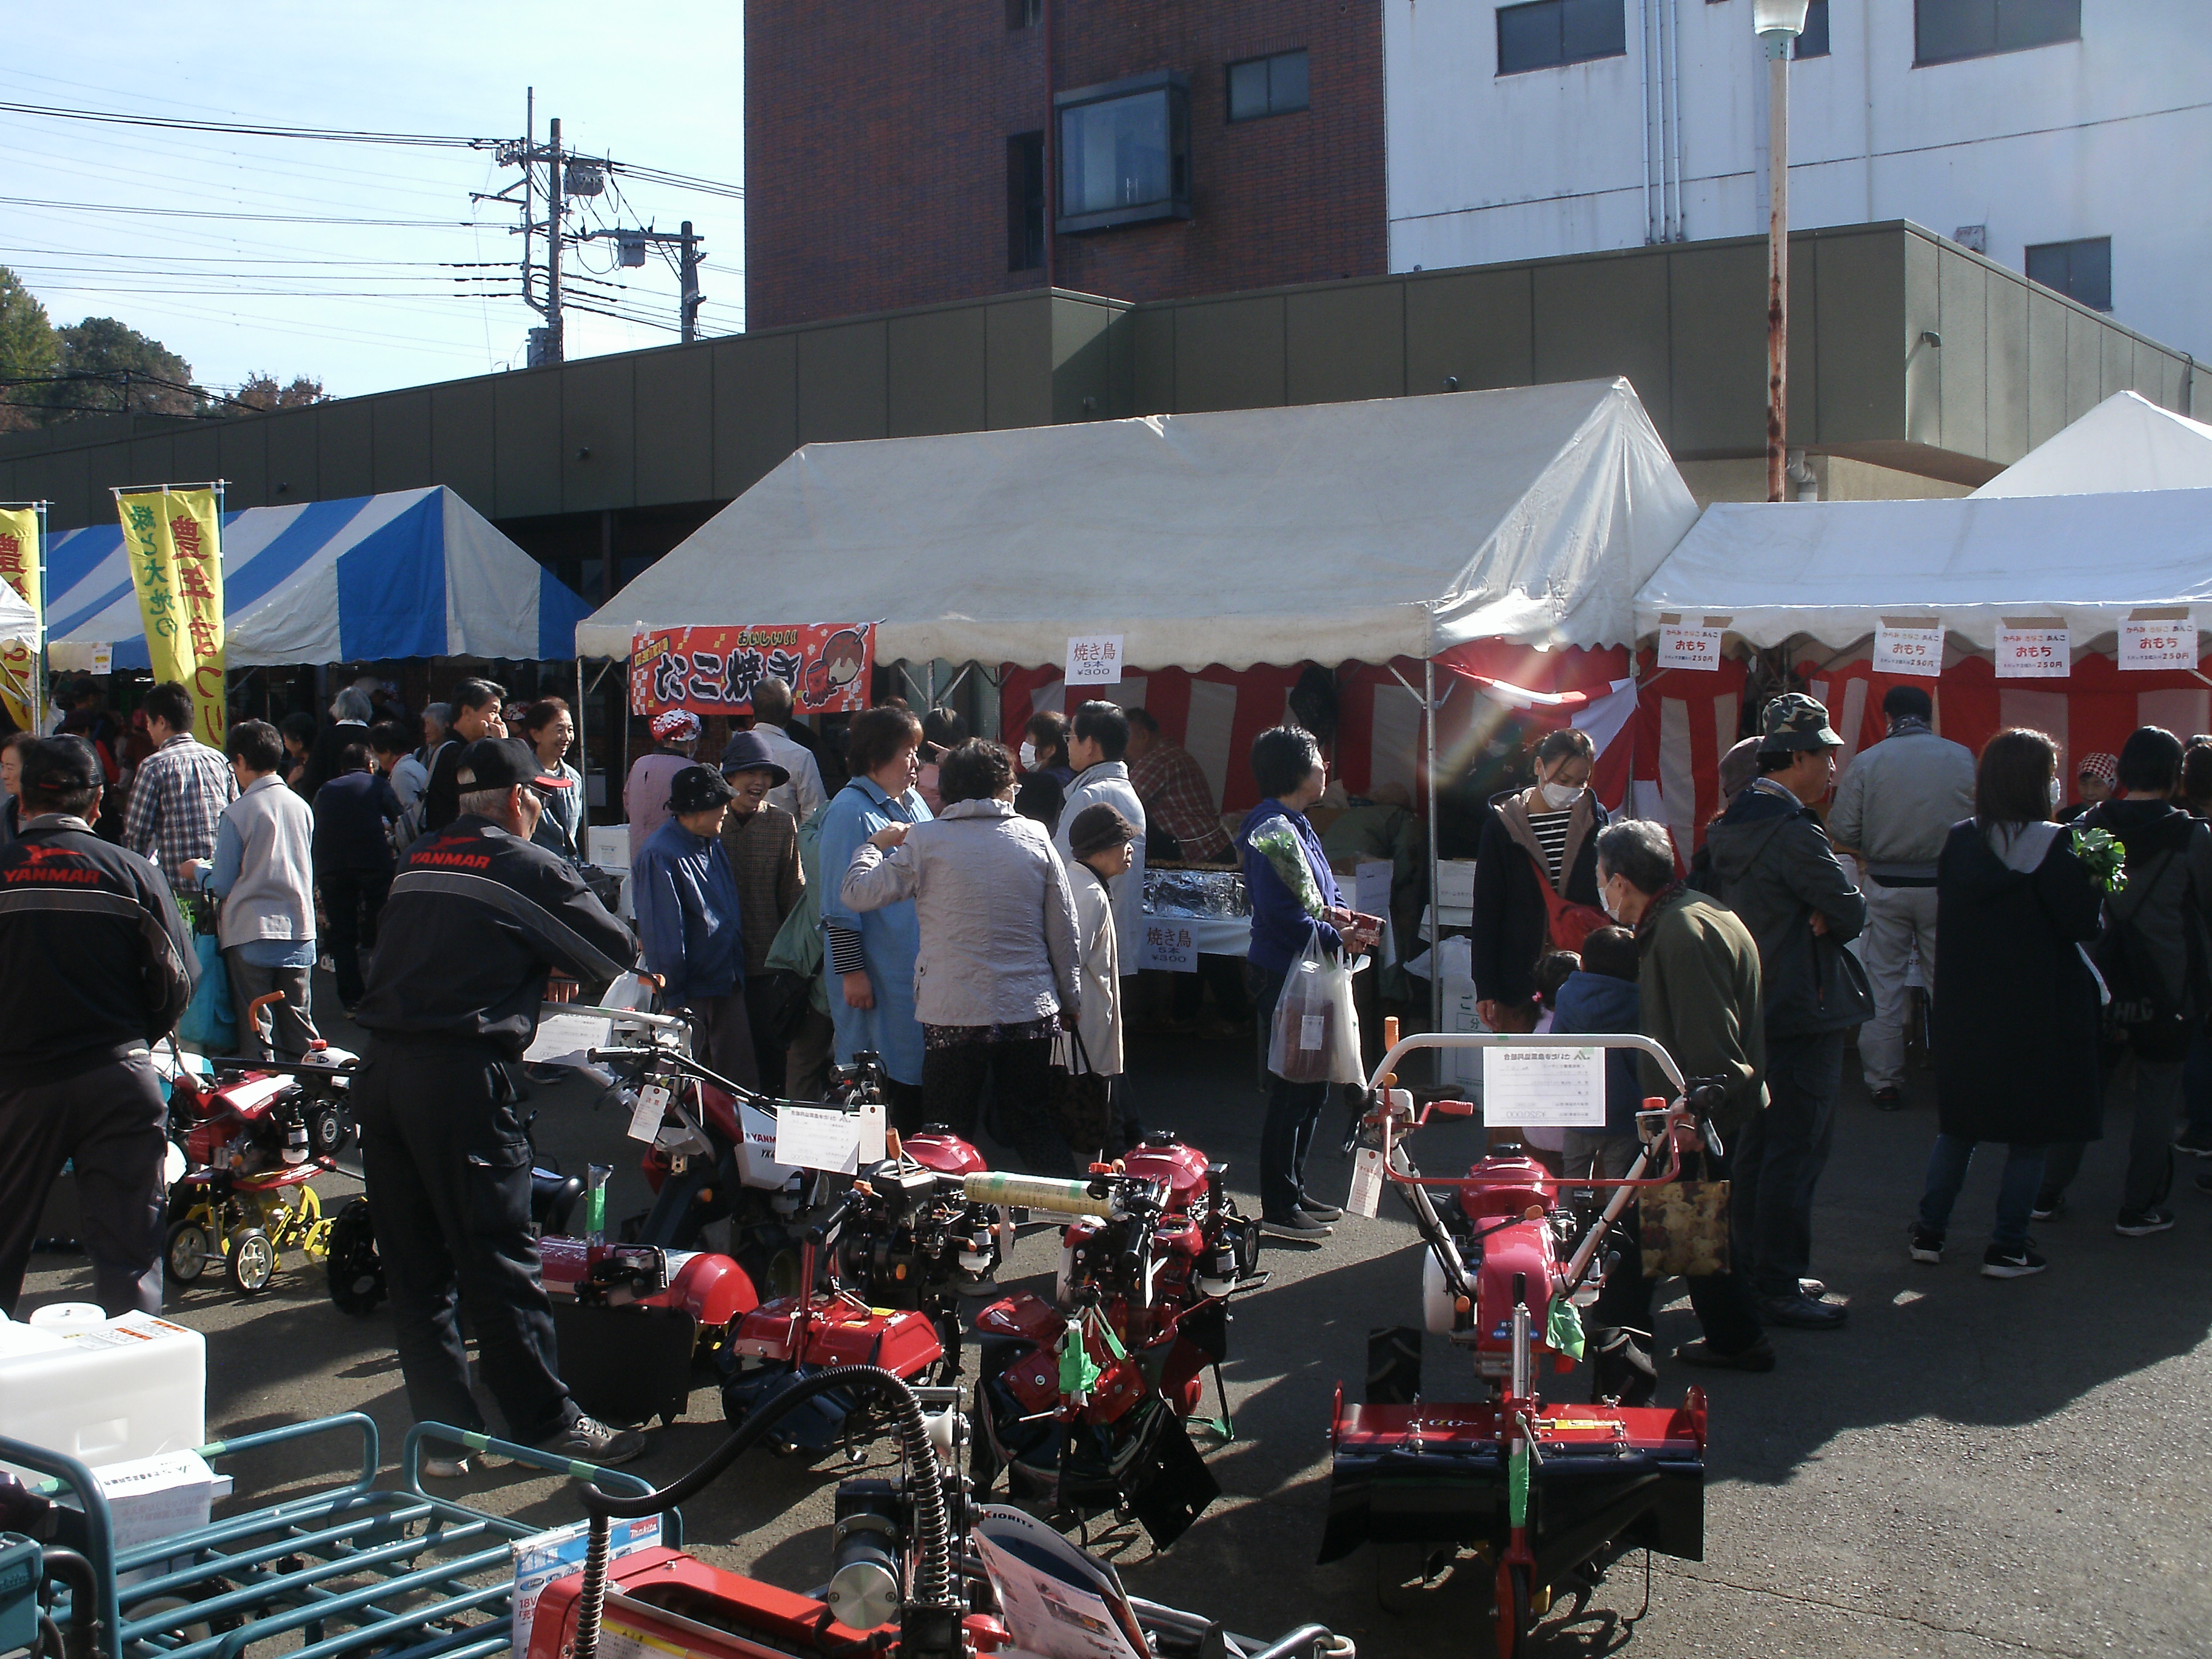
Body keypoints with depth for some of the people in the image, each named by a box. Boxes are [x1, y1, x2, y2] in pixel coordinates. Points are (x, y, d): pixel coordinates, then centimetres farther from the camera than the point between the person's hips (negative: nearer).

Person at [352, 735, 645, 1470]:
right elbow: (617, 952, 4)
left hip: (380, 1072, 6)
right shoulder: (531, 868, -3)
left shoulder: (415, 863, 16)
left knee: (413, 1265, 10)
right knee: (498, 1262, 0)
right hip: (462, 1078, -6)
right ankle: (548, 1423, 8)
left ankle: (442, 1434, 15)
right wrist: (561, 970, 23)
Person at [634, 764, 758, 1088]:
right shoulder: (660, 856, -20)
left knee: (743, 1077, 11)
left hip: (728, 985, 8)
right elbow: (661, 934, -20)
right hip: (691, 992, -8)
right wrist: (673, 999, -18)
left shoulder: (712, 844, 8)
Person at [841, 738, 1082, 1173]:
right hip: (1031, 1011, 3)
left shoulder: (924, 841, -5)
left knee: (950, 1137, 11)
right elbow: (1064, 930, 6)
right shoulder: (1035, 837, 3)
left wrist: (874, 845, 17)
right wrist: (1071, 1000, 18)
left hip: (953, 1015, -2)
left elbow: (856, 894, -2)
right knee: (1030, 1121, 17)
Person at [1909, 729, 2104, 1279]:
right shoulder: (2052, 846, -16)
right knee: (2029, 1132, 6)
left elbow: (1948, 919, 6)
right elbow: (2084, 923, -13)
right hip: (2039, 1010, -5)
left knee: (1958, 1123, 17)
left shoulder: (1959, 842, 0)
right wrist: (2095, 881, 3)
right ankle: (2007, 1248, 9)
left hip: (1967, 1009, 5)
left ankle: (1928, 1232, 19)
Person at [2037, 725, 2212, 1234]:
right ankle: (2139, 1207, 9)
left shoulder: (2087, 826, -4)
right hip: (2167, 992, -3)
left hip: (2098, 983, 3)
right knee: (2157, 1097, 7)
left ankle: (2049, 1192, 19)